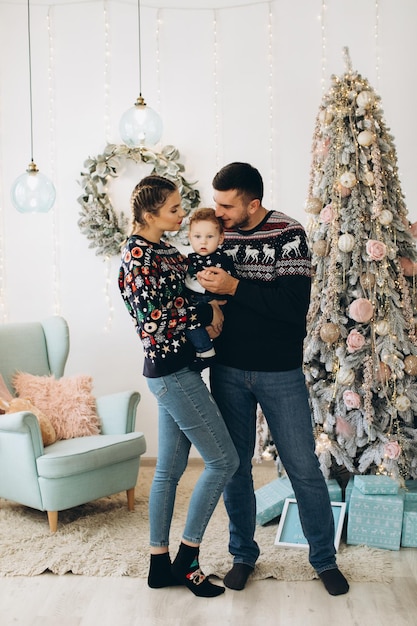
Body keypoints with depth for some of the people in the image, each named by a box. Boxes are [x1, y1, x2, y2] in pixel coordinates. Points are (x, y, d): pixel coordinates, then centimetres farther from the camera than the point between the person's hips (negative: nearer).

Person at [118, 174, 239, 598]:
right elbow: (151, 321, -21)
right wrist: (206, 313, -12)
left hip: (176, 369, 9)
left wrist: (213, 304, 3)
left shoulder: (165, 249, 13)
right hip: (170, 370, -9)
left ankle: (160, 564, 24)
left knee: (169, 468, 13)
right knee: (223, 459, -3)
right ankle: (187, 558, 10)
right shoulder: (137, 253, -15)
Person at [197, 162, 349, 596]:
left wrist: (233, 287, -23)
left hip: (280, 372, -3)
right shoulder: (218, 234, 3)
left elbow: (294, 304, -21)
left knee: (304, 468, 5)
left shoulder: (288, 235, -10)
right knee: (234, 466, 11)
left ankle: (324, 558, 24)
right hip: (228, 370, 4)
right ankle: (243, 554, 30)